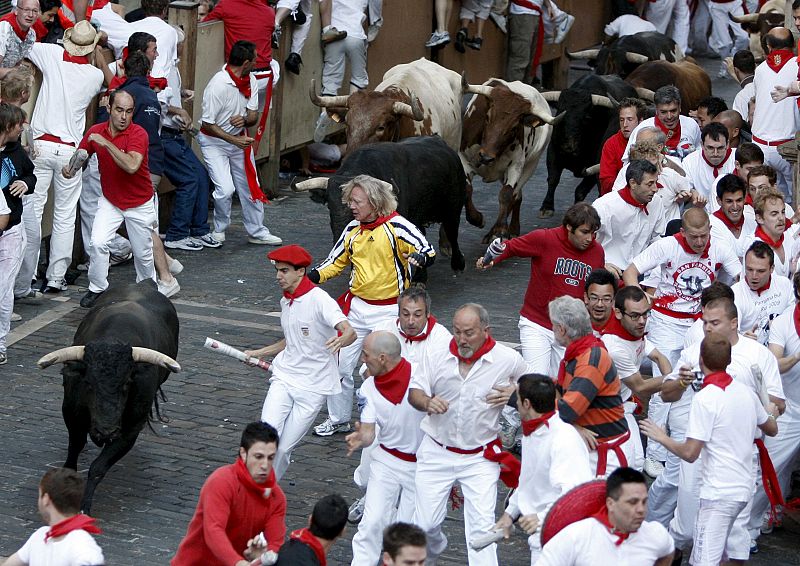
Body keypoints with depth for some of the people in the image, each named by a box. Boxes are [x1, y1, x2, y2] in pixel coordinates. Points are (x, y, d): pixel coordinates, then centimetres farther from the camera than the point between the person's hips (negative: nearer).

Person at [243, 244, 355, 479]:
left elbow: (350, 332, -29)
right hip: (284, 379, 5)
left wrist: (340, 340, -52)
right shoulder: (285, 301, 10)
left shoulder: (318, 299, -15)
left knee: (284, 447, -1)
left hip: (313, 385, -5)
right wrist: (258, 353, 25)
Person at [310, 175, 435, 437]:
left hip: (389, 311, -6)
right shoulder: (353, 229, 7)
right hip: (356, 306, 6)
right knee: (340, 364, 8)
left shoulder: (396, 226, -12)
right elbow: (336, 262, 15)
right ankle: (339, 419, 25)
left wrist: (416, 259, -38)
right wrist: (311, 276, -2)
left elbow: (428, 252, -16)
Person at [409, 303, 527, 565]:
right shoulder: (441, 357, -4)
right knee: (425, 523, 7)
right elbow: (414, 391, 4)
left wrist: (515, 392, -12)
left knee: (482, 527, -9)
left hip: (479, 458, -2)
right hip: (437, 452, 2)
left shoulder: (509, 360, -8)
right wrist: (427, 402, -19)